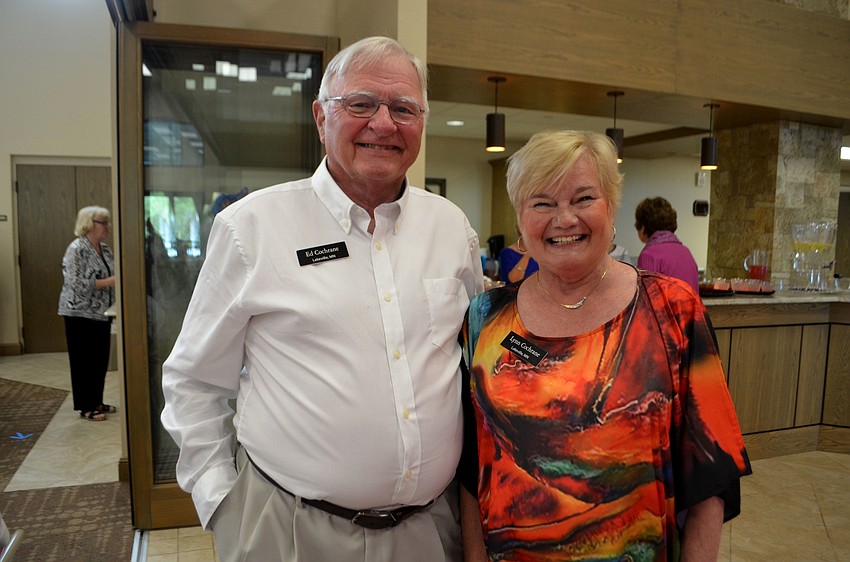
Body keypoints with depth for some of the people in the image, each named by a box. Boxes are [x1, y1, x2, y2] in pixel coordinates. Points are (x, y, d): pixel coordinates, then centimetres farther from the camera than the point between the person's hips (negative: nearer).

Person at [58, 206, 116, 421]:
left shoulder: (104, 248, 10)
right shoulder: (77, 249, -14)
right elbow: (79, 284, -21)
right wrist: (112, 281, -22)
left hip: (102, 313, 8)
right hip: (81, 314, -7)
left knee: (101, 359, 11)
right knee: (84, 361, 2)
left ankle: (97, 402, 23)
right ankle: (86, 407, 12)